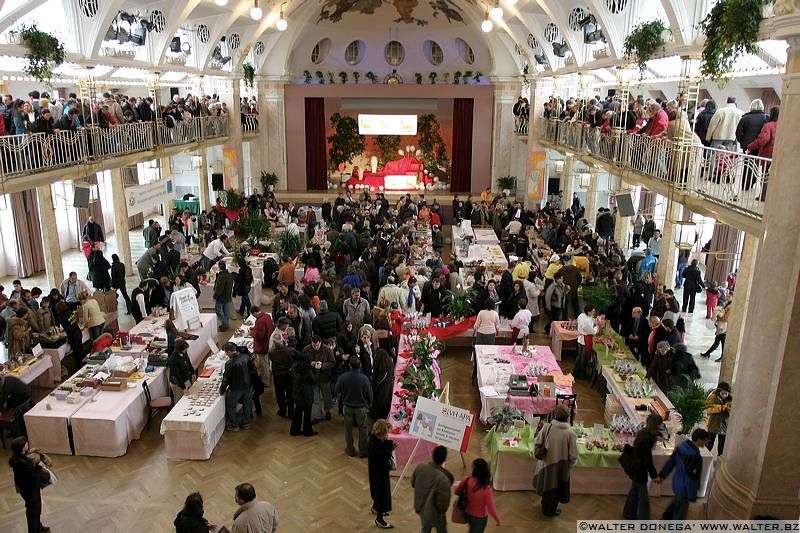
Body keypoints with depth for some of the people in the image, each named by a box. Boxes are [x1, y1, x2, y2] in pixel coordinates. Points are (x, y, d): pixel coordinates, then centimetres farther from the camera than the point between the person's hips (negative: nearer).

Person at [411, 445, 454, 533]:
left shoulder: (420, 467, -19)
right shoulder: (443, 479, -37)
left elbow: (413, 483, 0)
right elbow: (443, 503, -26)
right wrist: (442, 511, -5)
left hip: (420, 508, 5)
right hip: (435, 514, -5)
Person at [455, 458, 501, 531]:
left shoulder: (466, 480, -23)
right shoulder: (487, 489, -34)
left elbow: (457, 492, -3)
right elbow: (491, 509, -23)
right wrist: (497, 519, -5)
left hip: (467, 513, 4)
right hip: (480, 518, -4)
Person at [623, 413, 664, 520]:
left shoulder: (643, 432, -2)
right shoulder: (647, 439, -30)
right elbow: (648, 460, -24)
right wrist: (654, 476, -17)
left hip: (635, 468, 10)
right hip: (640, 471, -10)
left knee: (634, 490, 25)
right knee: (643, 497, 6)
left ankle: (629, 513, 41)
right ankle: (644, 519, 20)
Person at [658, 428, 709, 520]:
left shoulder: (682, 446, -7)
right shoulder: (694, 456, -33)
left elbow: (671, 462, 4)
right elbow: (691, 478, -28)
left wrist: (662, 474, 13)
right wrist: (691, 494, -17)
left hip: (677, 483, 8)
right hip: (685, 488, -8)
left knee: (677, 501, 33)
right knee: (682, 510, 14)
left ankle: (666, 517, 51)